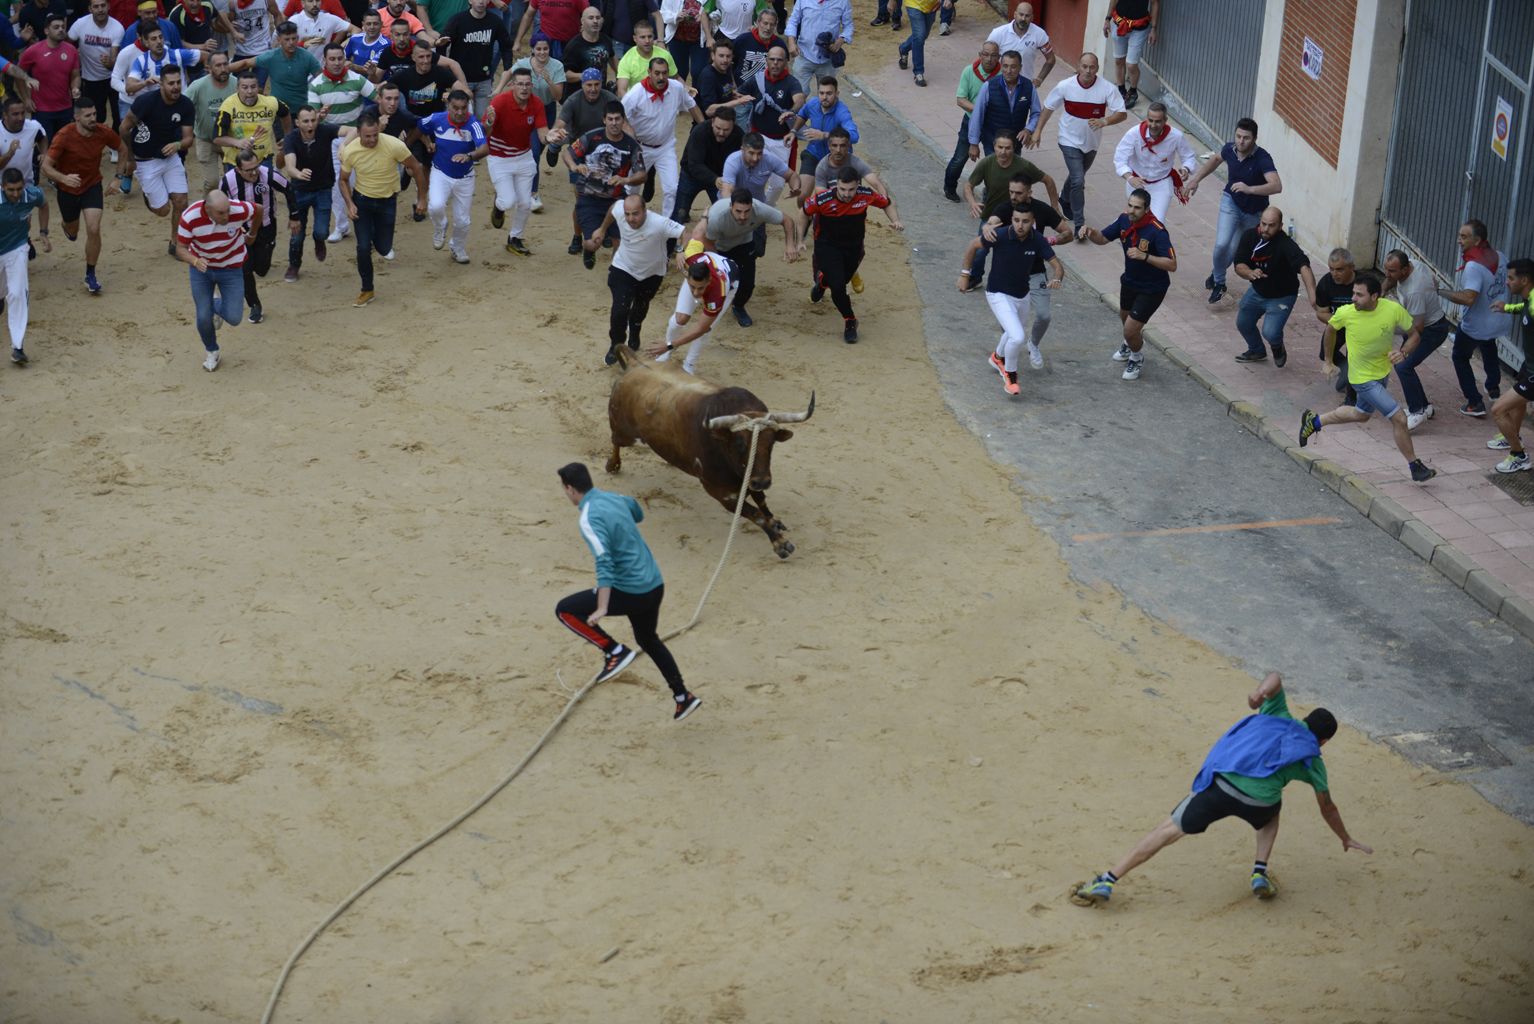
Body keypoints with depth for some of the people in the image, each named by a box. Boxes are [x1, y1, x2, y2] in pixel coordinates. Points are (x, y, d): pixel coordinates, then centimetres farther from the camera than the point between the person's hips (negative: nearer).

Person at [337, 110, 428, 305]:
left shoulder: (394, 145, -27)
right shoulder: (349, 151, -20)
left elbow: (416, 168, -11)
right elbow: (343, 180, -1)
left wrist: (422, 198, -6)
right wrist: (349, 204, -15)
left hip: (387, 201, 0)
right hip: (362, 201, 0)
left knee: (384, 249, 4)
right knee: (363, 248, -6)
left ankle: (383, 243, 44)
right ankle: (367, 290, 16)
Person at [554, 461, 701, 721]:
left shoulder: (589, 519, -18)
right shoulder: (615, 499, 7)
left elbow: (604, 562, -30)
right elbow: (638, 514, 32)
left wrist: (602, 609, -36)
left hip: (630, 592, -9)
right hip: (655, 585, 9)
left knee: (565, 610, -1)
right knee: (648, 639, 30)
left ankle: (615, 652, -2)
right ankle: (683, 698, 34)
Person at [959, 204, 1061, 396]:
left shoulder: (1037, 240, -16)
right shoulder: (999, 236, -25)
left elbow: (1058, 266, -12)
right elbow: (974, 245, -8)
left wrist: (1056, 279, -35)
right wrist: (964, 274, -5)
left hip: (1022, 295, 5)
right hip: (998, 295, -5)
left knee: (1018, 333, 29)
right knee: (1018, 337, -22)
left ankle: (998, 357, 62)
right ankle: (1010, 375, 6)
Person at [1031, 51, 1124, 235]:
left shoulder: (1107, 89, -17)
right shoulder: (1065, 87, -15)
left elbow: (1122, 113, -18)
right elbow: (1049, 107, 0)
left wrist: (1104, 121, -36)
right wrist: (1038, 130, 0)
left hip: (1092, 143, 3)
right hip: (1070, 141, -3)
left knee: (1077, 177, 25)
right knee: (1078, 181, -15)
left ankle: (1065, 201, 55)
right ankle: (1079, 224, -8)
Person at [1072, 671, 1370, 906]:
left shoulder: (1279, 718, 28)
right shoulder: (1313, 759, 25)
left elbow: (1275, 678, 15)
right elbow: (1327, 808, 36)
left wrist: (1260, 693, 3)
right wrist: (1346, 839, 49)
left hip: (1220, 781, 0)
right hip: (1259, 800, 0)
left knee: (1169, 830, 8)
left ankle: (1107, 882, 1)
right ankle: (1260, 873, 21)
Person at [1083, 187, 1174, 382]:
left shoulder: (1157, 231, -32)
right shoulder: (1125, 220, -13)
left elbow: (1172, 265, -32)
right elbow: (1103, 238, 1)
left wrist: (1144, 256, -43)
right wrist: (1091, 234, -23)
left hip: (1152, 288, -7)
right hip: (1130, 280, 7)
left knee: (1130, 330, -7)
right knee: (1124, 316, 30)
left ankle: (1137, 358, 27)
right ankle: (1134, 340, 64)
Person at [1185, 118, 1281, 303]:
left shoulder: (1262, 159, -30)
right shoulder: (1230, 149, -16)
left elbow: (1277, 186, -43)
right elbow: (1215, 159, 10)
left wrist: (1249, 189, -54)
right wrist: (1196, 180, 10)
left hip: (1253, 211, -2)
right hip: (1231, 202, 2)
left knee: (1234, 252, 10)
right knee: (1222, 244, -18)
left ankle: (1217, 274, 42)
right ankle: (1218, 281, 7)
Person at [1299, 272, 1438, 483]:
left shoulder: (1394, 310, -20)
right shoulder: (1346, 313, -23)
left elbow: (1414, 335, -6)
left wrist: (1403, 353, -26)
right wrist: (1328, 361, 10)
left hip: (1383, 371, 5)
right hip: (1363, 378, -5)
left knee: (1361, 414, 28)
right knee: (1399, 418, -12)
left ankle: (1314, 422, 46)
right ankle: (1414, 466, 5)